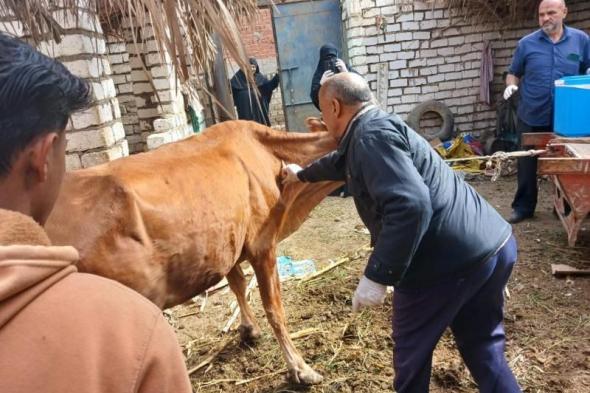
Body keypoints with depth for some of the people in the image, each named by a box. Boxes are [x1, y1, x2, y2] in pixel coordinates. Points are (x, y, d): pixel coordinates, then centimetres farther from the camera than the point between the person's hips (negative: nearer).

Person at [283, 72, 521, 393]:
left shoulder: (371, 135, -14)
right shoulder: (379, 128, 19)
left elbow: (409, 205, -28)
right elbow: (342, 162, 39)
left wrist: (376, 276, -23)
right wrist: (302, 174, 56)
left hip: (451, 260, -9)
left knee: (412, 347, 17)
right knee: (482, 347, 24)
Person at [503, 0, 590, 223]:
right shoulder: (527, 43, 0)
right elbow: (514, 74, 6)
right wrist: (511, 85, -15)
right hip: (531, 117, -1)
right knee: (527, 165, 7)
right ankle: (523, 207, 20)